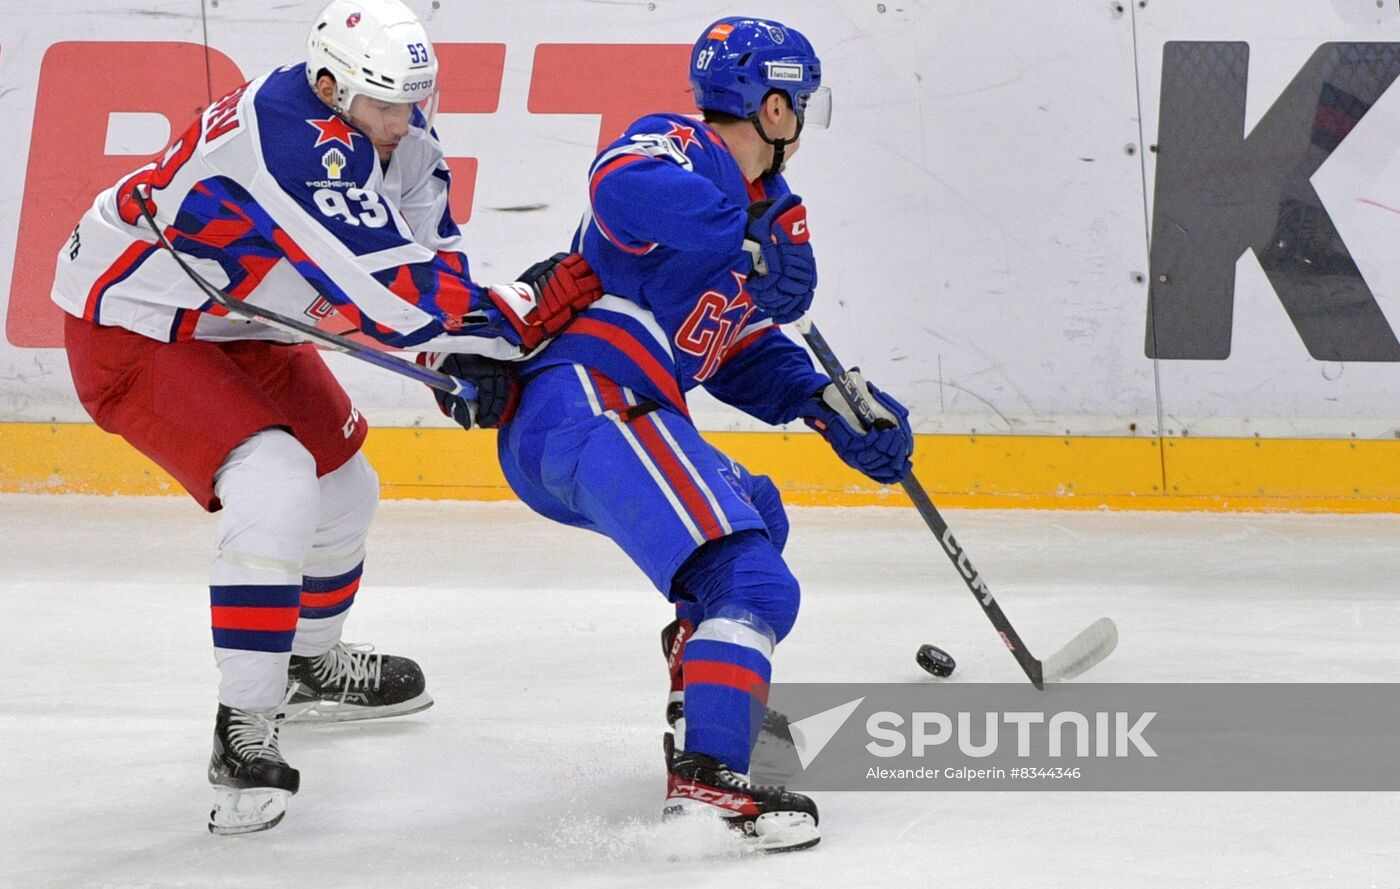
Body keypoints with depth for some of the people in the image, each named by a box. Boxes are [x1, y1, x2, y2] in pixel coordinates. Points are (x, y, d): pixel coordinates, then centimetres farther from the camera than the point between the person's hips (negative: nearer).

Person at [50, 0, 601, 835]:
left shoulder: (393, 128, -7)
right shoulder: (294, 140, -35)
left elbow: (430, 255, 2)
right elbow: (388, 295, -37)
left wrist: (467, 360, -13)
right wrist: (524, 316, -34)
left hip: (237, 323, 10)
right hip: (133, 327, -10)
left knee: (344, 485, 21)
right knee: (274, 490, -26)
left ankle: (311, 664, 48)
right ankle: (244, 730, -20)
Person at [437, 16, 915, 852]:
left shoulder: (771, 212, 24)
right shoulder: (676, 151, -5)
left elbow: (740, 353, 27)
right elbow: (625, 189, -29)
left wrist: (827, 404, 12)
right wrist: (754, 245, -28)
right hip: (579, 404, -11)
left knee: (756, 514, 33)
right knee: (752, 584, -20)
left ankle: (704, 695, 39)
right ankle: (705, 777, -31)